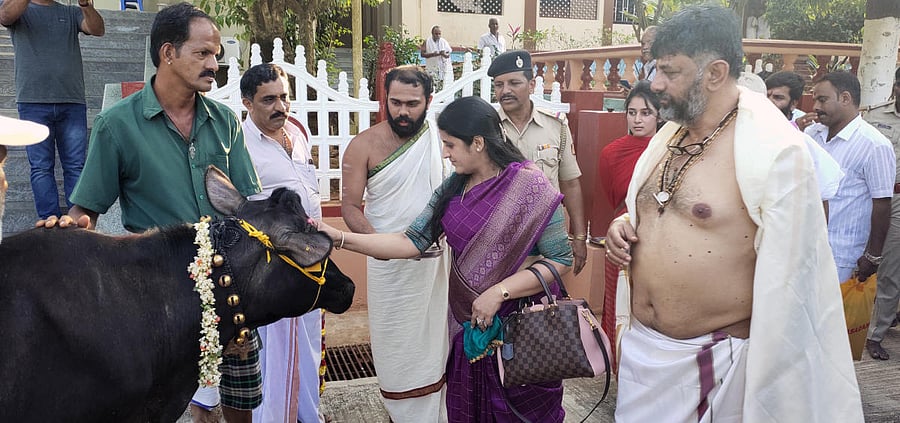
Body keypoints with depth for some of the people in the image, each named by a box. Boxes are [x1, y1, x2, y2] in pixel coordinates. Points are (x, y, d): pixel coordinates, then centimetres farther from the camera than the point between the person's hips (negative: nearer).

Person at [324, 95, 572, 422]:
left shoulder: (529, 187, -17)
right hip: (468, 325, 5)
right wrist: (340, 239, -12)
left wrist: (498, 292, -22)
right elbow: (412, 241, -3)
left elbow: (561, 259, -15)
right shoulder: (454, 187, 1)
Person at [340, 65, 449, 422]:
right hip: (390, 262, -2)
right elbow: (350, 206, -7)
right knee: (396, 348, 6)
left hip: (437, 259, 3)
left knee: (434, 343, 13)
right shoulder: (364, 145, -7)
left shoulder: (441, 138, 1)